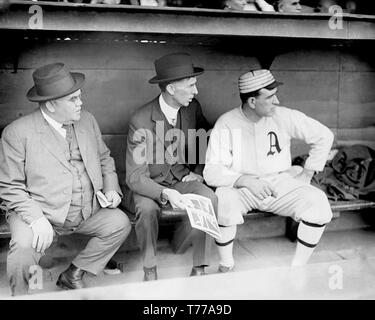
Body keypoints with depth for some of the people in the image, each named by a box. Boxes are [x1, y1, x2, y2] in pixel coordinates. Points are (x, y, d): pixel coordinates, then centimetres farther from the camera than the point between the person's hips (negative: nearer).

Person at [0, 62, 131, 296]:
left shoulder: (87, 120, 7)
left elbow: (104, 158, 18)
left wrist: (111, 188, -1)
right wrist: (36, 218, -22)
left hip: (88, 212, 5)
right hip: (40, 213, -4)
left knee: (120, 223, -15)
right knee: (24, 248, -30)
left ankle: (73, 275, 5)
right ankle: (21, 295, 5)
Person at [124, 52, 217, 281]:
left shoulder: (193, 108, -5)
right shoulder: (141, 121, -20)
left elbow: (208, 139, 15)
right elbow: (135, 177, -22)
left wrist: (199, 171, 1)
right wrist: (165, 194, -39)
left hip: (183, 179, 4)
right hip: (151, 183, -3)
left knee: (210, 198, -26)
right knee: (147, 208, -35)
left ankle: (199, 267, -12)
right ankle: (150, 269, -9)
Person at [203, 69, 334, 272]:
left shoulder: (283, 117, -4)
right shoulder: (226, 124, -10)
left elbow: (324, 136, 8)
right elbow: (211, 172, -14)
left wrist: (307, 174, 3)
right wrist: (247, 181, -28)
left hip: (281, 182, 2)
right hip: (241, 187, -2)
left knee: (319, 203, -23)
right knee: (223, 201, -35)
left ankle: (298, 267, -4)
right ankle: (226, 265, -10)